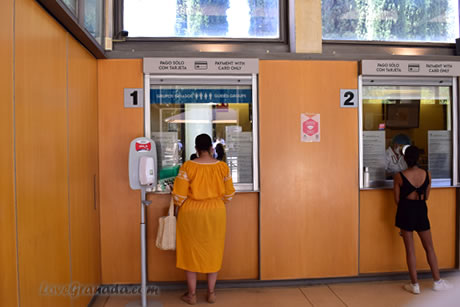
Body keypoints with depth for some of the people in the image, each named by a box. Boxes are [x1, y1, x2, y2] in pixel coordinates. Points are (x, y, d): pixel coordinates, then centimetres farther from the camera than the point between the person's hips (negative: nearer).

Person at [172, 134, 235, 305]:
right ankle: (211, 293, 24)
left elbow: (179, 195, -12)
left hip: (191, 214, -2)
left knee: (191, 251, 12)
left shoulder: (188, 166, -13)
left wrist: (180, 205, 9)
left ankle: (192, 295, 21)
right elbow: (229, 194, 2)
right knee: (212, 251, 15)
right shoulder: (222, 166, -6)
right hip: (215, 213, 2)